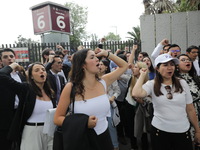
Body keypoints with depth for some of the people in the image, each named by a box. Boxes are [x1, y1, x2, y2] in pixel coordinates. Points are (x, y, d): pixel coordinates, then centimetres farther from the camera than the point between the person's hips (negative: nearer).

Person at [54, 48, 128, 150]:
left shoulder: (103, 82, -4)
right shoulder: (70, 88, -15)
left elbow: (124, 66, 8)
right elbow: (57, 119, -10)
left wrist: (107, 54, -4)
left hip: (104, 137, 4)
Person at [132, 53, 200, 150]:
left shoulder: (182, 83, 0)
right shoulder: (152, 84, -7)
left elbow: (190, 110, 6)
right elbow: (136, 94, -27)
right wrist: (143, 74, -14)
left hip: (183, 132, 2)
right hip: (160, 131, -2)